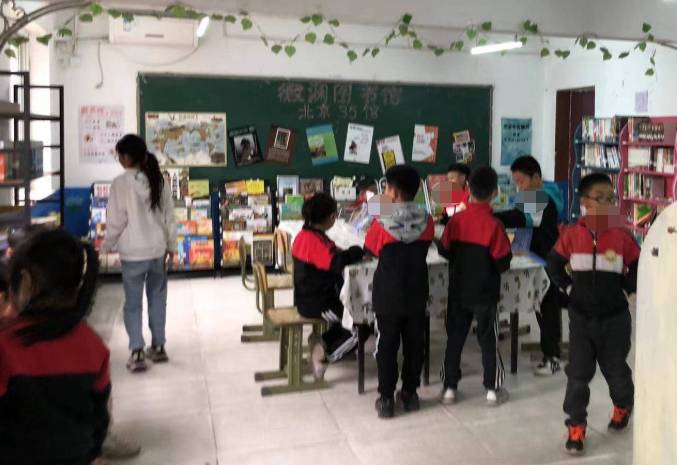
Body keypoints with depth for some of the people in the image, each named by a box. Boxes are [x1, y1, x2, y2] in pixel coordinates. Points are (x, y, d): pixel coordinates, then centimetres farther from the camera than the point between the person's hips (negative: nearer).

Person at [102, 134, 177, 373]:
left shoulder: (121, 183, -14)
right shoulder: (159, 181, 1)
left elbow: (116, 221, -11)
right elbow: (169, 217, 5)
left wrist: (106, 246, 4)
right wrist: (172, 246, 15)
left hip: (133, 253, -4)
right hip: (158, 250, 4)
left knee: (133, 303, 6)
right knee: (157, 298, 17)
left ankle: (137, 352, 3)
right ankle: (158, 346, 24)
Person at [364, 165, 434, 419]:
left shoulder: (382, 222, -16)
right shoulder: (426, 221, -6)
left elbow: (370, 250, 0)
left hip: (388, 295, -3)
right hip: (416, 294, 3)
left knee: (386, 346, 7)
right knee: (414, 344, 14)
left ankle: (386, 399, 12)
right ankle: (410, 393, 25)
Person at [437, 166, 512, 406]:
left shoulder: (456, 219, -6)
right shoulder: (494, 224, -17)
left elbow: (444, 251, 2)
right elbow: (503, 263, -14)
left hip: (458, 291, 3)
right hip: (485, 293, -3)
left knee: (455, 338, 12)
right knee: (488, 340, 10)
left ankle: (449, 387, 17)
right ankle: (493, 389, 17)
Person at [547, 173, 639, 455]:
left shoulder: (623, 236, -9)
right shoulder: (572, 236, -8)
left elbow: (639, 269, 4)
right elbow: (554, 265, 6)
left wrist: (627, 287, -4)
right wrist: (569, 287, -1)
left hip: (614, 318, 0)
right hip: (581, 318, 0)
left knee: (616, 369, 16)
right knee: (578, 373, 2)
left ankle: (623, 406, 46)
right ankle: (576, 426, 14)